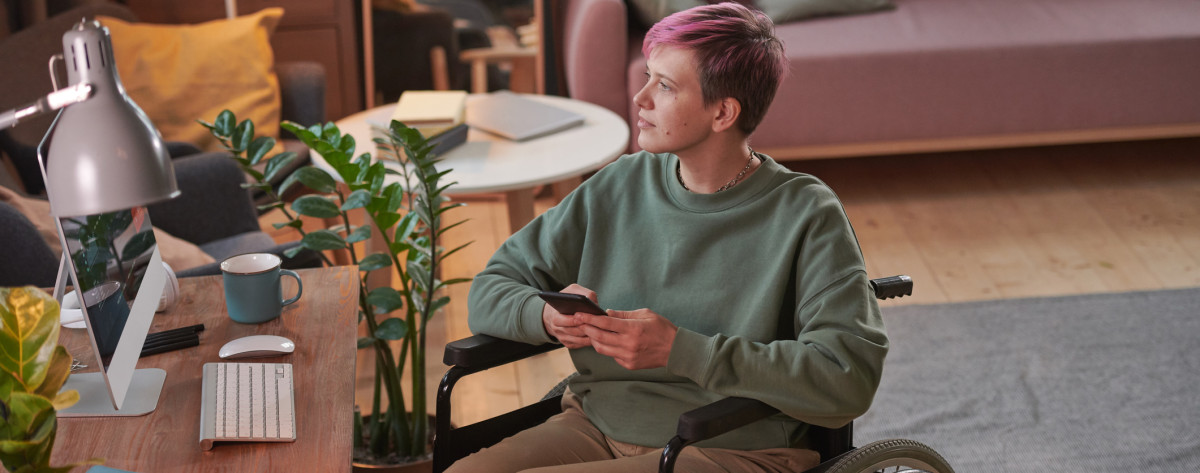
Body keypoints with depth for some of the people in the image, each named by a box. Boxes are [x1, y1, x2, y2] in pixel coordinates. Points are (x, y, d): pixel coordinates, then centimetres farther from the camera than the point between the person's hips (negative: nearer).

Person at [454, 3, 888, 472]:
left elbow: (850, 379, -17)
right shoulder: (618, 186, 10)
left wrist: (680, 350, -20)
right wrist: (547, 315, -11)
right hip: (595, 425, 5)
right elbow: (489, 292, 14)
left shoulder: (805, 215, -5)